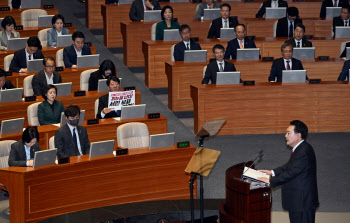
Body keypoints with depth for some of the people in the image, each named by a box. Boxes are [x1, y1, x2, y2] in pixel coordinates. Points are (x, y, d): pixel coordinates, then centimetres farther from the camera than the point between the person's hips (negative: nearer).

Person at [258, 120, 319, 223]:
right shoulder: (299, 149, 11)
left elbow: (292, 172, -25)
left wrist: (270, 181, -19)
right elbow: (289, 166, 22)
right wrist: (272, 172, 12)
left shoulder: (304, 151, -23)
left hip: (303, 202, -11)